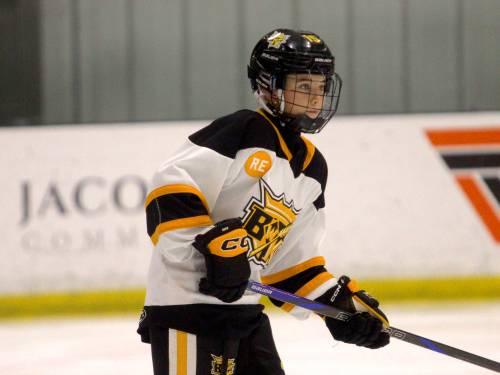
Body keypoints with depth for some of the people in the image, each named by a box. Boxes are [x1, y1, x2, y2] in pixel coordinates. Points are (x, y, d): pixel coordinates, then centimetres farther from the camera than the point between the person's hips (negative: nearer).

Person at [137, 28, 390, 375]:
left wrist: (338, 301, 10)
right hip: (186, 300, -9)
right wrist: (211, 246, -27)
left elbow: (294, 256, 20)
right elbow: (171, 189, -20)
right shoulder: (243, 132, -12)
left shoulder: (313, 168, 15)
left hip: (244, 310, 10)